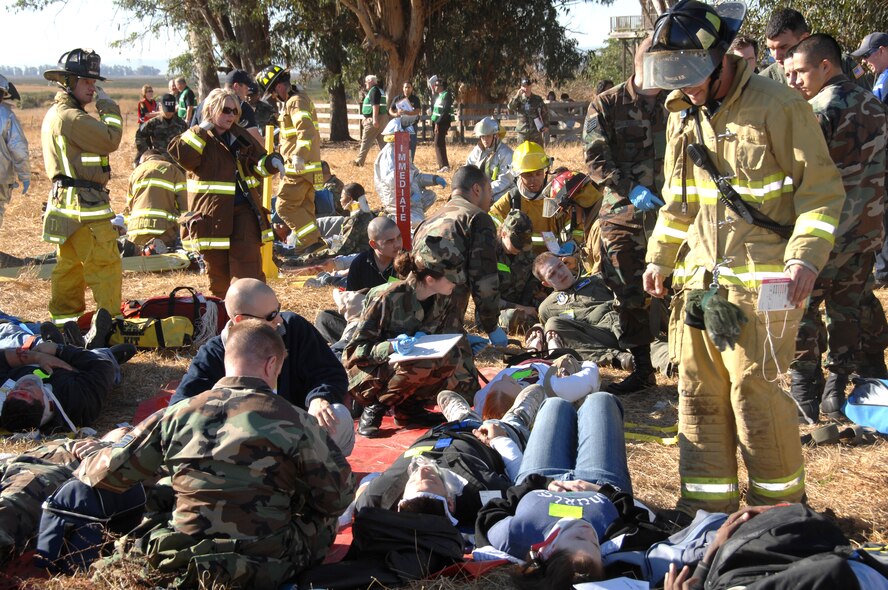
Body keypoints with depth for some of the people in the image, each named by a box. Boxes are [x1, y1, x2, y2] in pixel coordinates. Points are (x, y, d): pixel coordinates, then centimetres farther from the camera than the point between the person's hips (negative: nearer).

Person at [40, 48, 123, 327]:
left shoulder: (55, 114, 17)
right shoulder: (70, 117, -18)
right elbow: (110, 140, -17)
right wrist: (108, 106, -8)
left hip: (66, 201, 11)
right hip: (84, 202, -11)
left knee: (70, 263, 16)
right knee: (105, 264, -7)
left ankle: (64, 317, 22)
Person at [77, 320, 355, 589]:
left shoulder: (176, 415, -3)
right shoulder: (294, 422, -10)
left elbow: (111, 470, 6)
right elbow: (339, 496, -4)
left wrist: (84, 468, 29)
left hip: (179, 565, 2)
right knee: (324, 521, 23)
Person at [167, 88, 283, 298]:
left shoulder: (240, 136, 11)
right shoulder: (198, 138, -3)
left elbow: (259, 163, 19)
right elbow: (181, 155, -24)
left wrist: (272, 162, -3)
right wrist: (201, 130, -21)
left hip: (243, 209, 3)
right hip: (212, 213, -3)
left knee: (248, 262, -4)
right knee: (216, 265, 8)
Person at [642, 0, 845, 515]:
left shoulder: (778, 106, -9)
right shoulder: (683, 115, 12)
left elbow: (822, 188, -8)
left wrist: (806, 255, -18)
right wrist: (660, 257, 20)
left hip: (763, 281, -7)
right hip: (701, 278, 7)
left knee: (754, 392, -6)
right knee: (700, 392, 8)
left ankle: (780, 504, 13)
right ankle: (709, 504, 20)